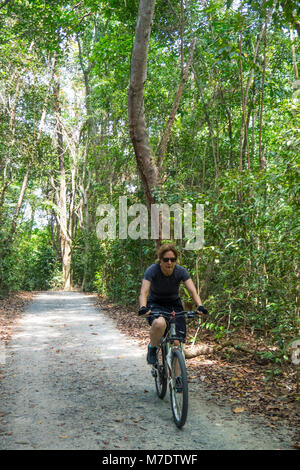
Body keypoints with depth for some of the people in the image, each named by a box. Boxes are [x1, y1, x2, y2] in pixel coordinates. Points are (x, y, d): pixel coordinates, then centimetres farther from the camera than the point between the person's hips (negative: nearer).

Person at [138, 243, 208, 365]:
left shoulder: (181, 271, -15)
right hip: (155, 304, -2)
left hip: (174, 305, 3)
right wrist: (143, 308, -51)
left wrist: (200, 306, -43)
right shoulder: (152, 270, -21)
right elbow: (144, 292, -31)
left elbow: (192, 291, -24)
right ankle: (152, 348, -7)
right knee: (159, 323, -38)